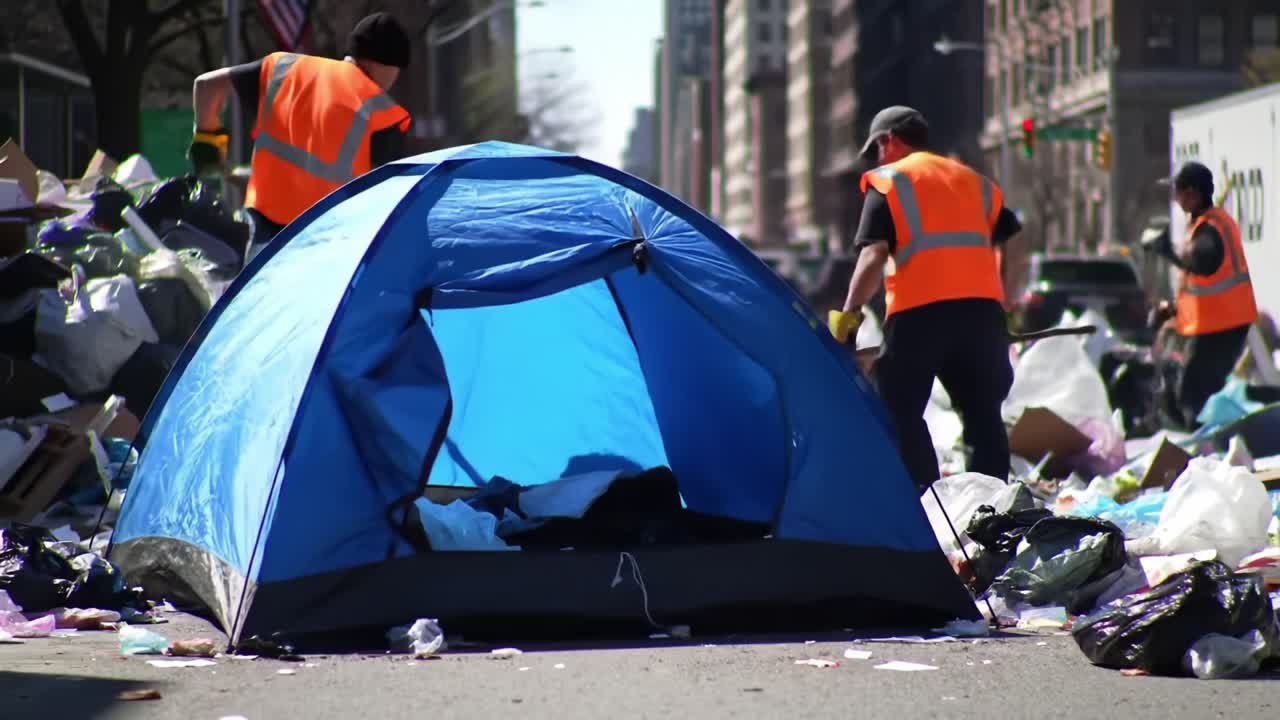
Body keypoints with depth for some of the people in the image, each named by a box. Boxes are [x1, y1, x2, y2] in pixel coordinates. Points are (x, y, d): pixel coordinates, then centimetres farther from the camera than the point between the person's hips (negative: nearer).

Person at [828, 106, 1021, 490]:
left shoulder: (887, 182, 7)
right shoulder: (974, 181, 23)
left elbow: (874, 256, -6)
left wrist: (849, 312, -5)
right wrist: (1005, 308, 18)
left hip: (919, 310, -5)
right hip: (982, 306, 5)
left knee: (901, 412, 2)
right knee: (983, 413, 11)